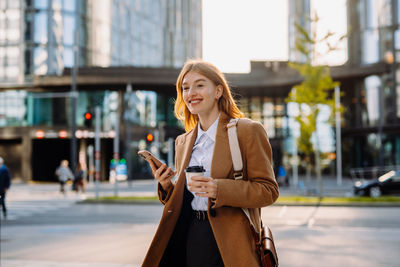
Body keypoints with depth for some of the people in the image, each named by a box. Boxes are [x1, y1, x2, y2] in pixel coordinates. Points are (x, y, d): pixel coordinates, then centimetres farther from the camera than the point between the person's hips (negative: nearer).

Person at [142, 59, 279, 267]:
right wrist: (167, 187, -1)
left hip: (229, 242, -5)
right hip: (190, 240, 5)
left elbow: (268, 190, -8)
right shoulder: (182, 142, 14)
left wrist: (219, 189, -21)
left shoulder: (248, 131, -4)